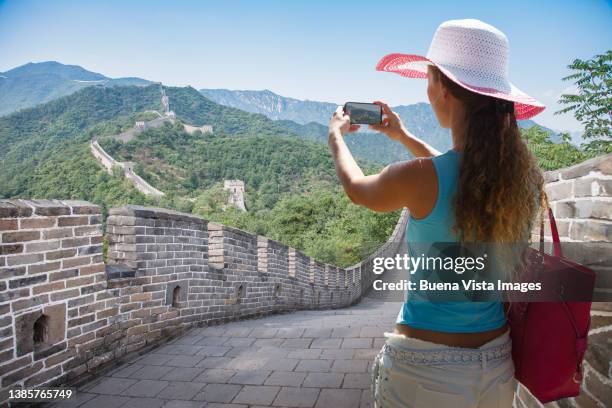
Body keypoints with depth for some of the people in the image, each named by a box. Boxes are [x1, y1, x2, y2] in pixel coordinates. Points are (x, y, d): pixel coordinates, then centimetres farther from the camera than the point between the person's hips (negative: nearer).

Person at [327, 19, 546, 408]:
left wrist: (336, 135, 17)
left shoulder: (418, 178, -25)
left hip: (425, 370, -5)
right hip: (498, 364, 5)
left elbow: (357, 189, -2)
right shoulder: (527, 175, -8)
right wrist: (403, 136, 23)